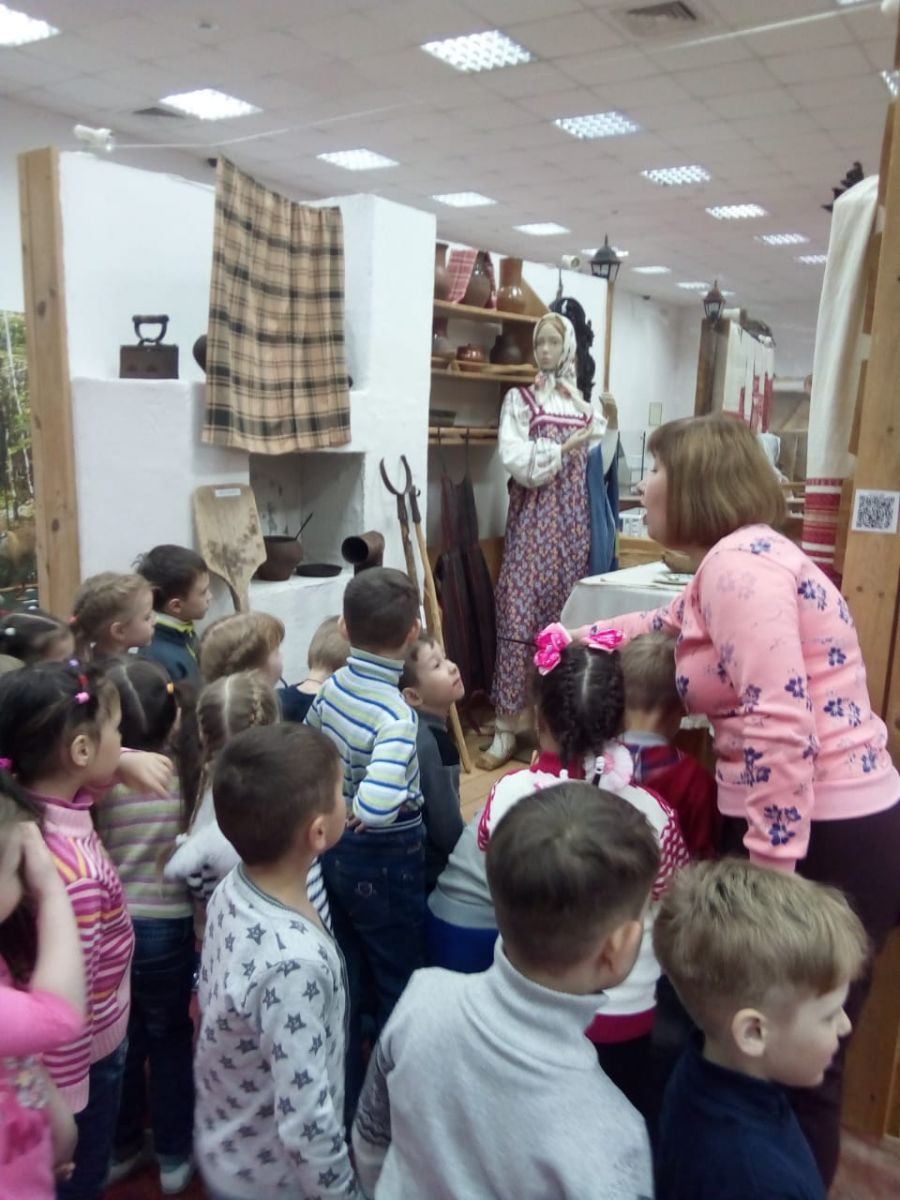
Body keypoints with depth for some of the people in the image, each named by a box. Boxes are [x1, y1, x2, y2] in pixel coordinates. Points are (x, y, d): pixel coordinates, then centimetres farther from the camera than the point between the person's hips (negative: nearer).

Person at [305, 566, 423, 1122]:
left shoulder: (334, 687, -6)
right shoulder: (397, 714, -28)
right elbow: (376, 804, -39)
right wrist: (358, 814, -19)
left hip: (334, 851, 7)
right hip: (387, 861, -7)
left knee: (346, 984, 22)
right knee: (400, 989, 15)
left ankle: (346, 1106, 39)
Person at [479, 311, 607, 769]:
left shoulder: (586, 406, 14)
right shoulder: (518, 400, 4)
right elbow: (516, 461, -11)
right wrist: (565, 447, -10)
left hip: (572, 521, 3)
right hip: (532, 521, -3)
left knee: (567, 619, 5)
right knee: (519, 616, -8)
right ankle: (507, 728, -2)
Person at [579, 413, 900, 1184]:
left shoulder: (740, 560, -18)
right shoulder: (736, 562, 13)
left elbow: (779, 725, -26)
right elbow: (671, 627, 35)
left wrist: (771, 874, -22)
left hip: (826, 843, -10)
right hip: (811, 832, 10)